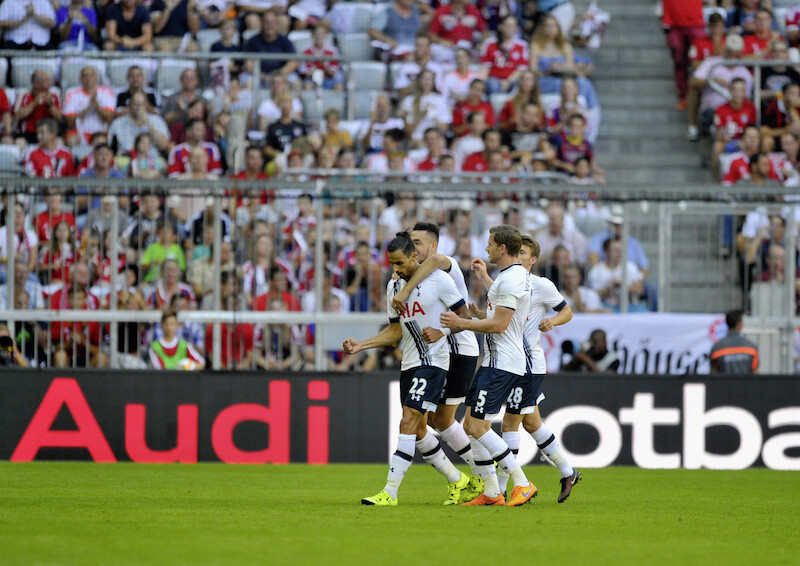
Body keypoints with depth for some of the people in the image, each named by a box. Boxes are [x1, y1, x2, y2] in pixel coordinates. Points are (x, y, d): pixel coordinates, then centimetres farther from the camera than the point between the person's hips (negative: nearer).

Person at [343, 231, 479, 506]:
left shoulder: (438, 280, -9)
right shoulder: (394, 287, 10)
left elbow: (463, 315, -4)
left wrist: (440, 332, -20)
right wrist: (360, 345, 6)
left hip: (433, 361, -8)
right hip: (409, 363, 8)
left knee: (408, 423, -15)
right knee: (418, 430, 10)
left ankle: (390, 492, -18)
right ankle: (456, 479, 28)